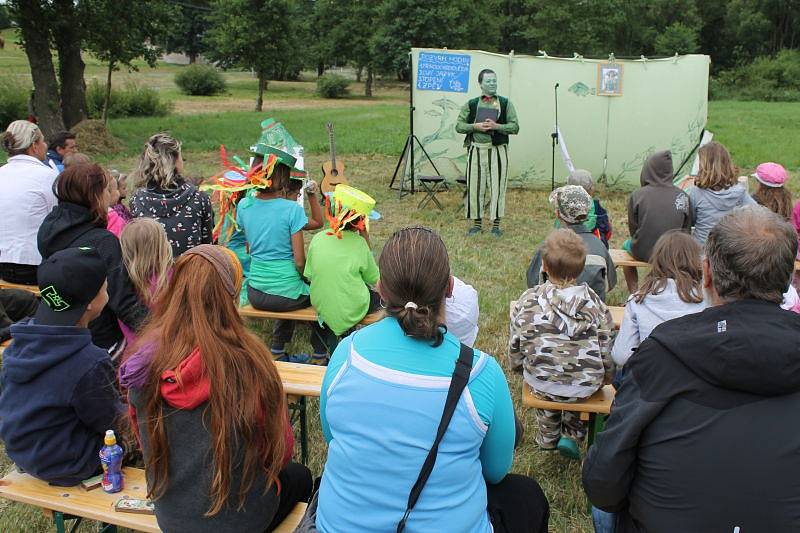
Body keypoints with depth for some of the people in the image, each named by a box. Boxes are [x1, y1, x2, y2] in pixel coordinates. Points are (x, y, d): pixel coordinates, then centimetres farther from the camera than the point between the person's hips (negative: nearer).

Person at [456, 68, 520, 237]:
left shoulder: (505, 103, 5)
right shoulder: (471, 104, 7)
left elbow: (515, 127, 0)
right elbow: (459, 125, 6)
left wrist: (496, 126, -14)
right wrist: (475, 126, -10)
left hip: (498, 150, -1)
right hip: (476, 149, 1)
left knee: (497, 186, -1)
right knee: (475, 187, 3)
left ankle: (496, 225, 8)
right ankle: (477, 223, 16)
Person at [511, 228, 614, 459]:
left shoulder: (527, 302, -11)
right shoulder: (595, 303, -10)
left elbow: (515, 348, -2)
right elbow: (606, 350, -4)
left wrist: (517, 364, 20)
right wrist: (607, 375, 16)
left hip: (540, 383, 1)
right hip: (585, 386, 0)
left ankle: (548, 436, 45)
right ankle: (572, 435, 25)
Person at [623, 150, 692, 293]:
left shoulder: (636, 195, -14)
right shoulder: (683, 197, -9)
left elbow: (633, 229, -6)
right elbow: (687, 230, -1)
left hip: (643, 253, -2)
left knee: (627, 245, 32)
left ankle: (634, 294, 37)